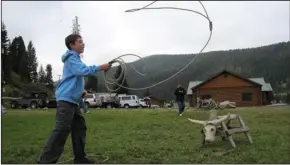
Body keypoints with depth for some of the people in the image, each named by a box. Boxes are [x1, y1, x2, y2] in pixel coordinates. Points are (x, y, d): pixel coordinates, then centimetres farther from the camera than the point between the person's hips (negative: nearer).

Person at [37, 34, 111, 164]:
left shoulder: (75, 59, 23)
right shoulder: (71, 58, -7)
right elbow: (83, 70, -26)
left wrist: (81, 91, 17)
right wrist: (101, 67, -23)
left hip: (73, 100, 10)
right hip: (66, 99, -10)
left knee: (80, 127, 10)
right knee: (61, 130, -13)